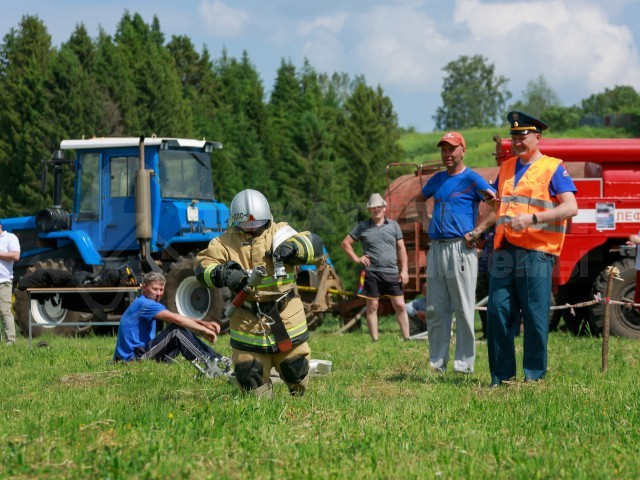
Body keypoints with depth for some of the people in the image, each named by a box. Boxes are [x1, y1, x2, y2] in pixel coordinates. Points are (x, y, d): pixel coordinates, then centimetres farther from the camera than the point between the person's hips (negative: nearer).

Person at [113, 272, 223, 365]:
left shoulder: (154, 305, 17)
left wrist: (204, 324, -7)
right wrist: (204, 330, -20)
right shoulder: (144, 304, -16)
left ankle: (217, 359, 3)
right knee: (177, 330, -17)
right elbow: (176, 319, -24)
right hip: (134, 356, -10)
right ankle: (207, 361, -18)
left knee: (185, 333, 8)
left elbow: (182, 319, 9)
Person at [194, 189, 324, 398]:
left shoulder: (280, 233, 2)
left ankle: (299, 396, 40)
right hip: (247, 319, 0)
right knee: (248, 372, 2)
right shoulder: (226, 242, 2)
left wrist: (293, 247, -27)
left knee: (295, 366, 9)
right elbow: (203, 267, -7)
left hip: (286, 316, 0)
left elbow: (314, 245, -6)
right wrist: (223, 274, -28)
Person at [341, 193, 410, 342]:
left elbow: (401, 248, 9)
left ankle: (406, 338, 2)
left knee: (400, 306, -2)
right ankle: (375, 340, 6)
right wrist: (356, 258, 1)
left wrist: (404, 270, 2)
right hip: (371, 272, -1)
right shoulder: (363, 227, 7)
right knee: (372, 306, 2)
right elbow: (346, 243, 13)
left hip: (391, 273, 1)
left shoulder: (393, 225, 10)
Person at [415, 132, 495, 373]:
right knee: (436, 310, 8)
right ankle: (437, 362, 13)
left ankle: (464, 364, -3)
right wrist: (426, 222, 20)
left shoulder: (472, 179, -4)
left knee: (463, 309, -5)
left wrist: (477, 233, -17)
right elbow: (420, 198, 37)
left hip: (460, 250, -7)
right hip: (436, 249, 7)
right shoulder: (438, 179, 17)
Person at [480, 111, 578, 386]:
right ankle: (501, 375, 7)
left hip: (536, 252, -6)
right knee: (498, 312, 0)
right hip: (504, 251, 6)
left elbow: (571, 208, -10)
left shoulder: (553, 169, 1)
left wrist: (532, 219, -18)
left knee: (535, 316, -4)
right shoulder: (507, 168, 21)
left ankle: (534, 376, 3)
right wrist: (481, 227, 12)